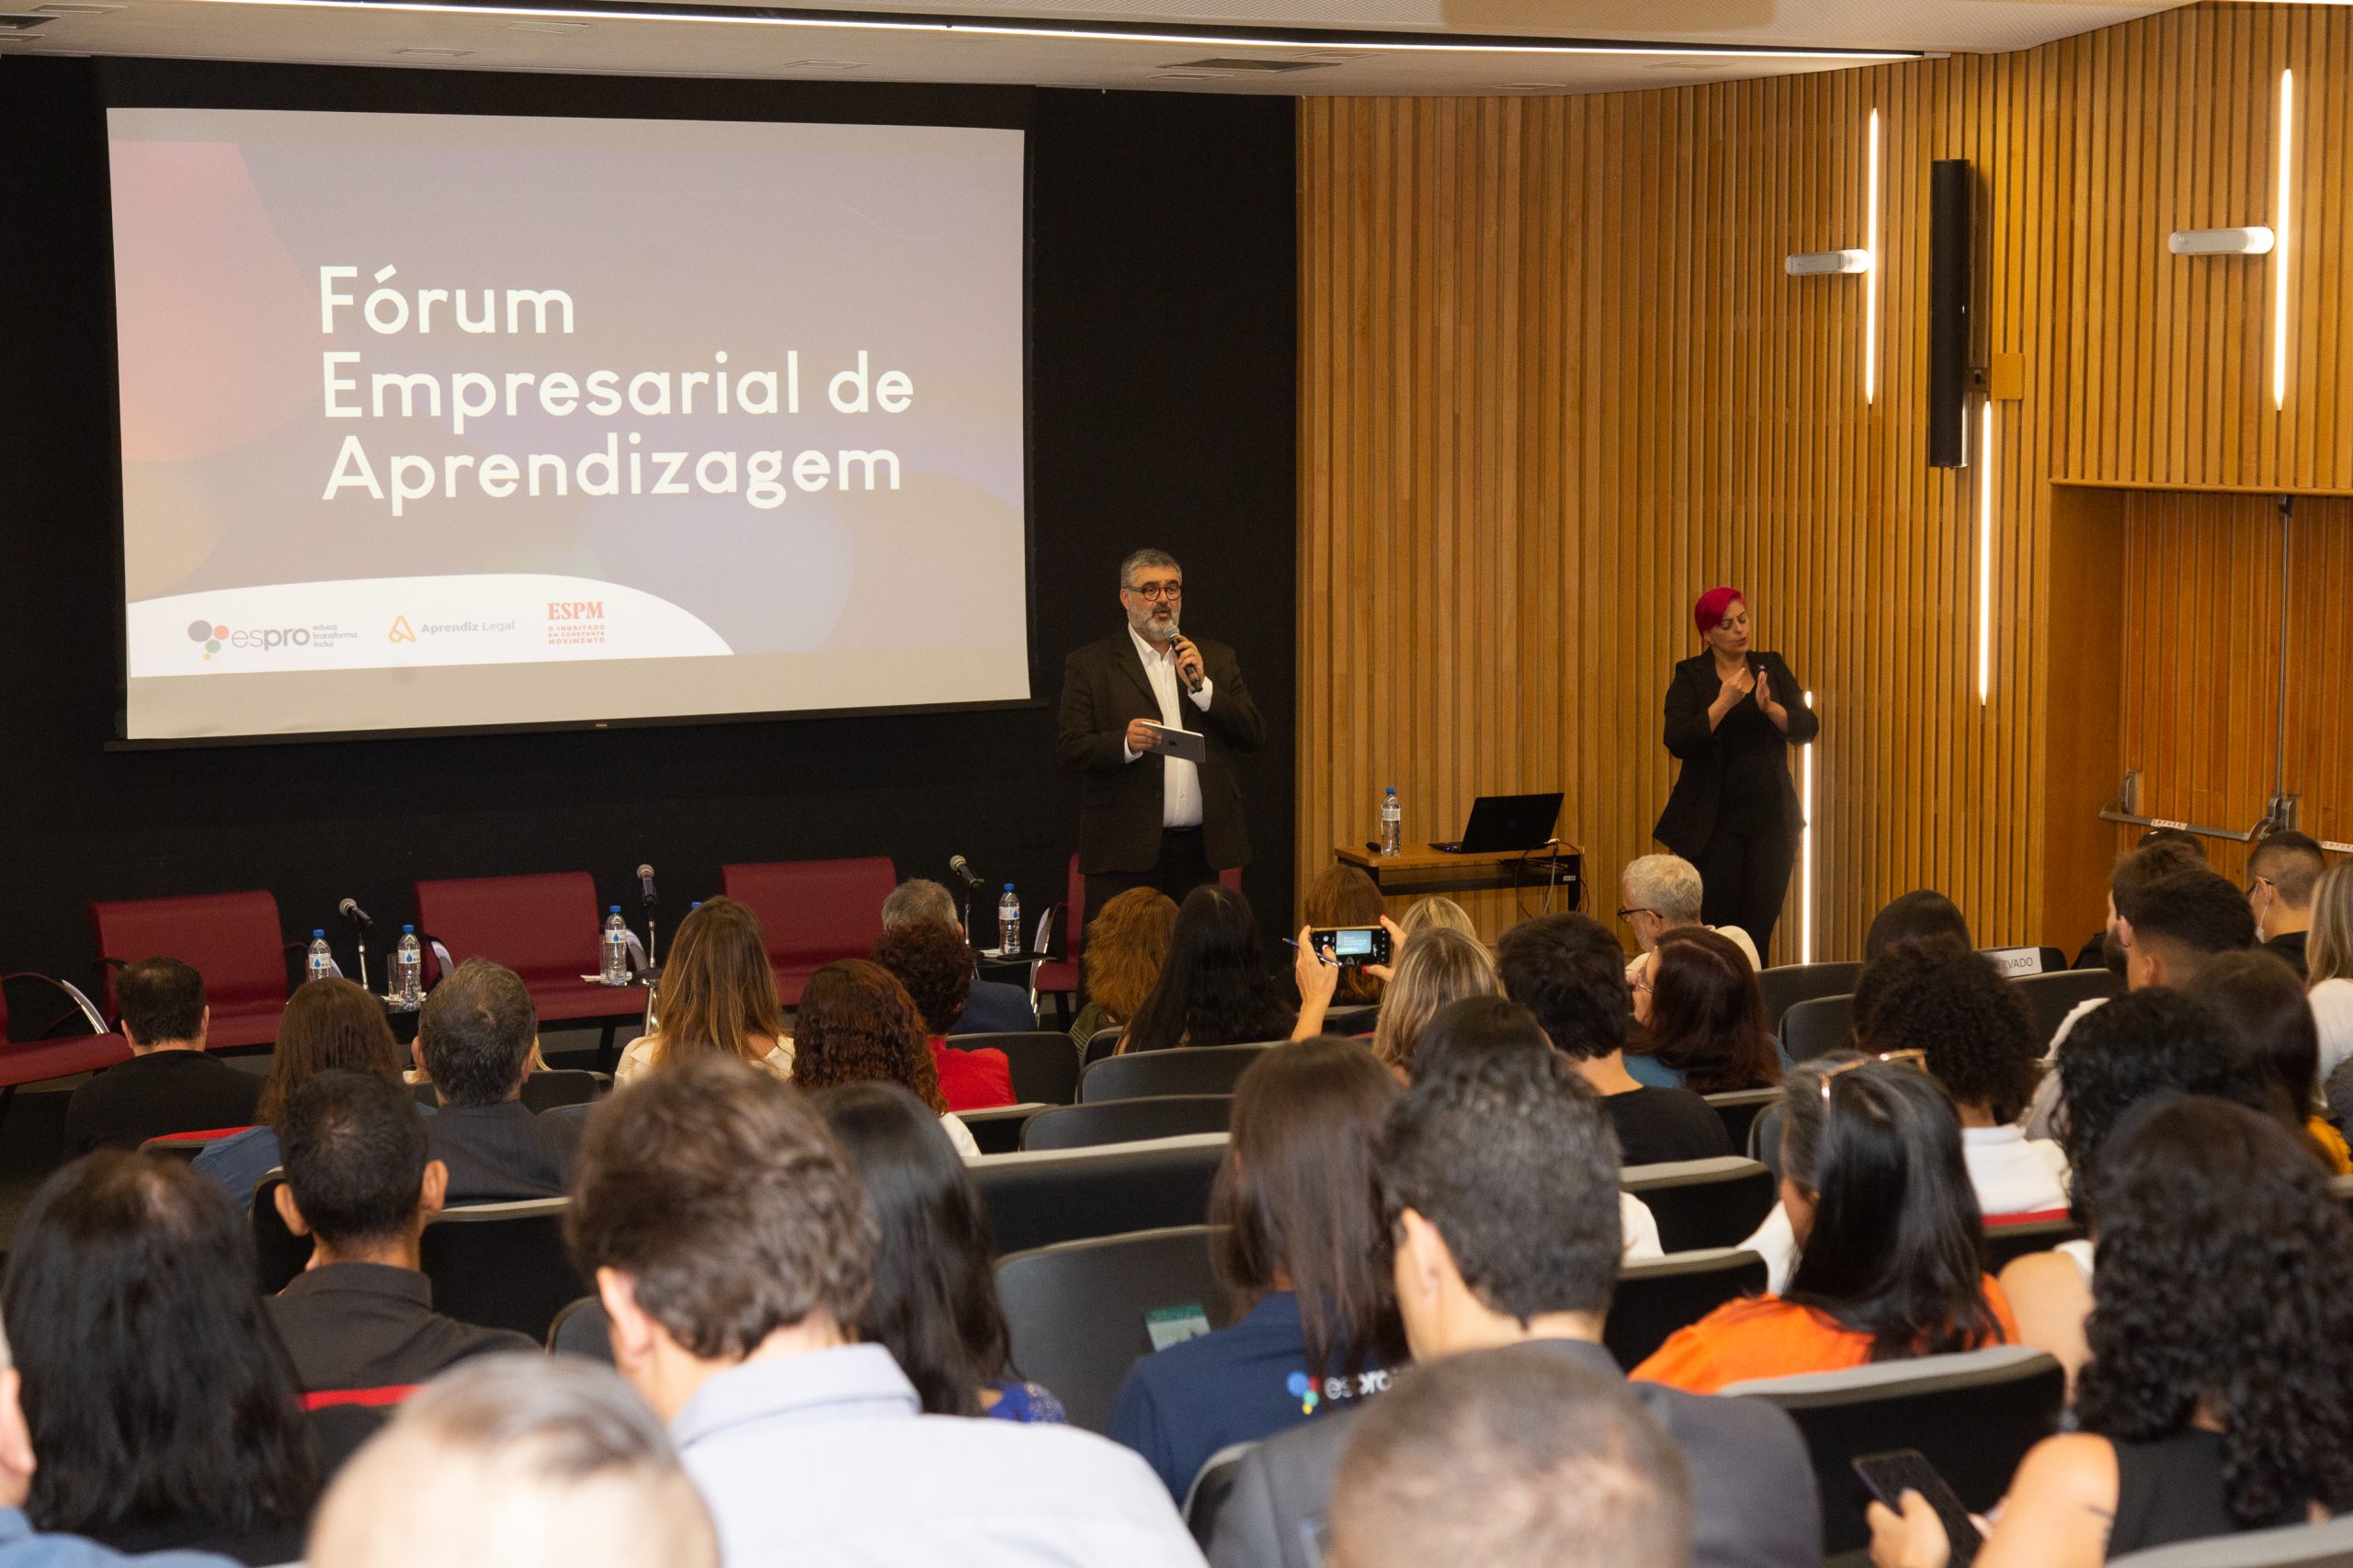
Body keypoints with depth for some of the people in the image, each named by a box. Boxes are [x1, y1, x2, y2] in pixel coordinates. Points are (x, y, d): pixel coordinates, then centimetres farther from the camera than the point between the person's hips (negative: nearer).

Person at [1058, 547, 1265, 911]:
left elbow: (1254, 735, 6)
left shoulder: (1216, 659, 14)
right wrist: (1125, 743, -23)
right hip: (1126, 851, -3)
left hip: (1199, 849, 3)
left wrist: (1201, 686, -6)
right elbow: (1071, 753, -4)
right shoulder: (1090, 665, 3)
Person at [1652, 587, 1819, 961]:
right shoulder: (1691, 676, -1)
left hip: (1770, 819, 3)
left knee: (1760, 930, 1)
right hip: (1715, 822, -3)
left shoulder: (1772, 667, 8)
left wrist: (1768, 706, -18)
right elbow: (1678, 743, -14)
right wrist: (1723, 703, -23)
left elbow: (1807, 730, 0)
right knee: (1717, 928, -3)